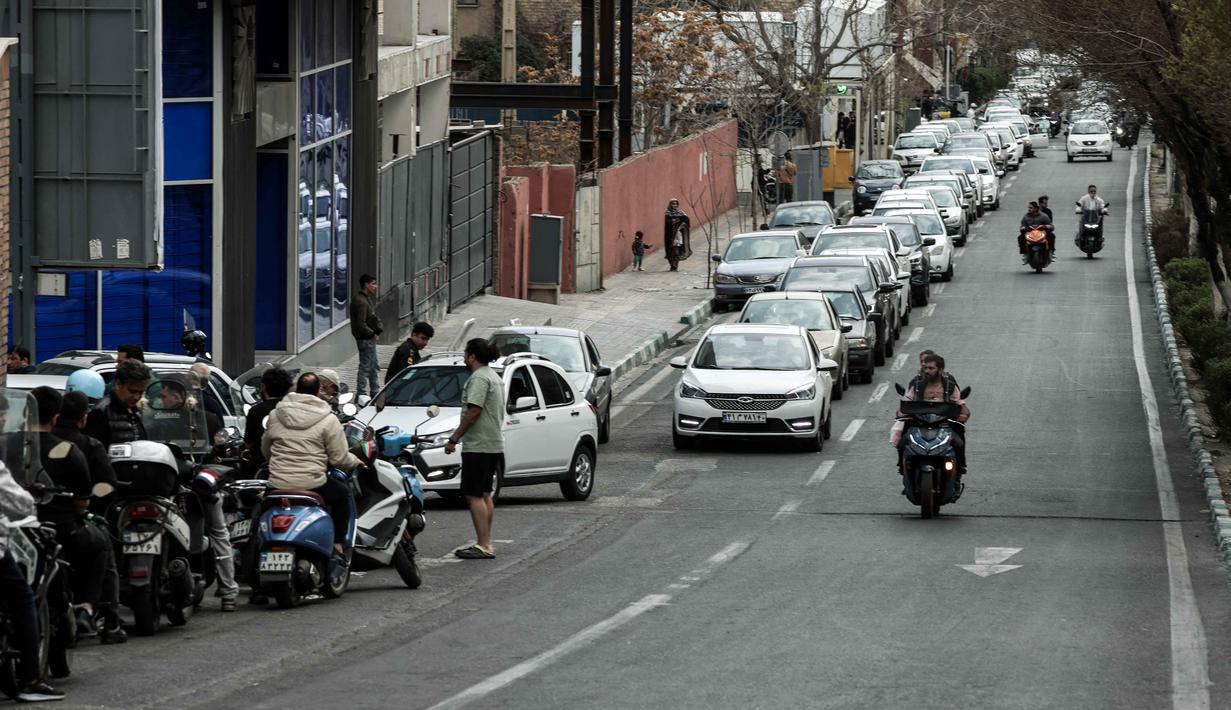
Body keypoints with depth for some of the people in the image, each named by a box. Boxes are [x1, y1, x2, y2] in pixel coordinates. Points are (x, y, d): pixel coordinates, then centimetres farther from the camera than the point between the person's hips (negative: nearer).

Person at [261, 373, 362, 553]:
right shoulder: (328, 420, -6)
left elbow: (265, 449, 18)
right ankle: (337, 542, 20)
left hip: (278, 484, 4)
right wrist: (356, 462, 16)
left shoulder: (276, 415, 6)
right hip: (312, 484, -3)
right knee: (343, 493, 25)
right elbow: (339, 458, -6)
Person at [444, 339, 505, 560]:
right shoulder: (494, 376, 18)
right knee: (484, 494, 14)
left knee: (474, 494, -11)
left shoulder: (479, 378, -14)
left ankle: (483, 545, -16)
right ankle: (485, 543, 16)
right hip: (494, 444, 11)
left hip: (479, 446, -11)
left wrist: (454, 438, -17)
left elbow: (474, 411, -21)